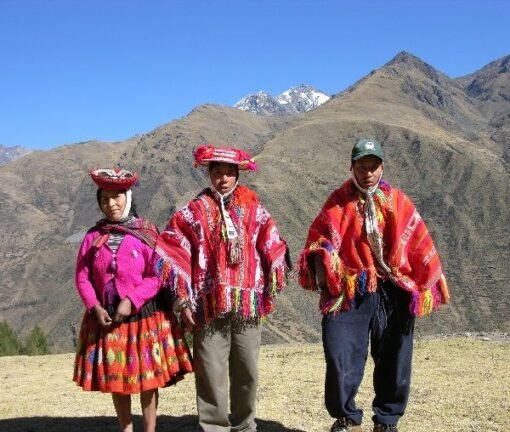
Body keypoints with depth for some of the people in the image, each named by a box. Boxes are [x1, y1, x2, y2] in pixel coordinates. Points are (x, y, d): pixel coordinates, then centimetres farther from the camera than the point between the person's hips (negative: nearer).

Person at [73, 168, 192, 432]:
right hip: (106, 317, 3)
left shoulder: (146, 233, -5)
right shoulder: (94, 236, 4)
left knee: (148, 379, 2)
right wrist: (95, 307, -10)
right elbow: (82, 277, 3)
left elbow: (157, 275, -9)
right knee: (115, 379, 10)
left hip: (143, 315, -3)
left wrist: (131, 301, -18)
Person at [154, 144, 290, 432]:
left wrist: (270, 292, 9)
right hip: (209, 305, -2)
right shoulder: (194, 212, 2)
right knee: (211, 373, -1)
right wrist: (183, 300, -4)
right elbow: (173, 254, -1)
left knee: (248, 371, 10)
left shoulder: (253, 209, 8)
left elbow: (273, 250, 12)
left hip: (248, 304, 2)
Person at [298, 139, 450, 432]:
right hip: (349, 293, -1)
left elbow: (420, 245, 7)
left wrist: (430, 286, 7)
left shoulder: (398, 201, 6)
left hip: (393, 293, 2)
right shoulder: (338, 203, 3)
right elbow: (321, 240, 1)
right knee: (341, 358, -6)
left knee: (393, 361, 8)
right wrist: (322, 263, -20)